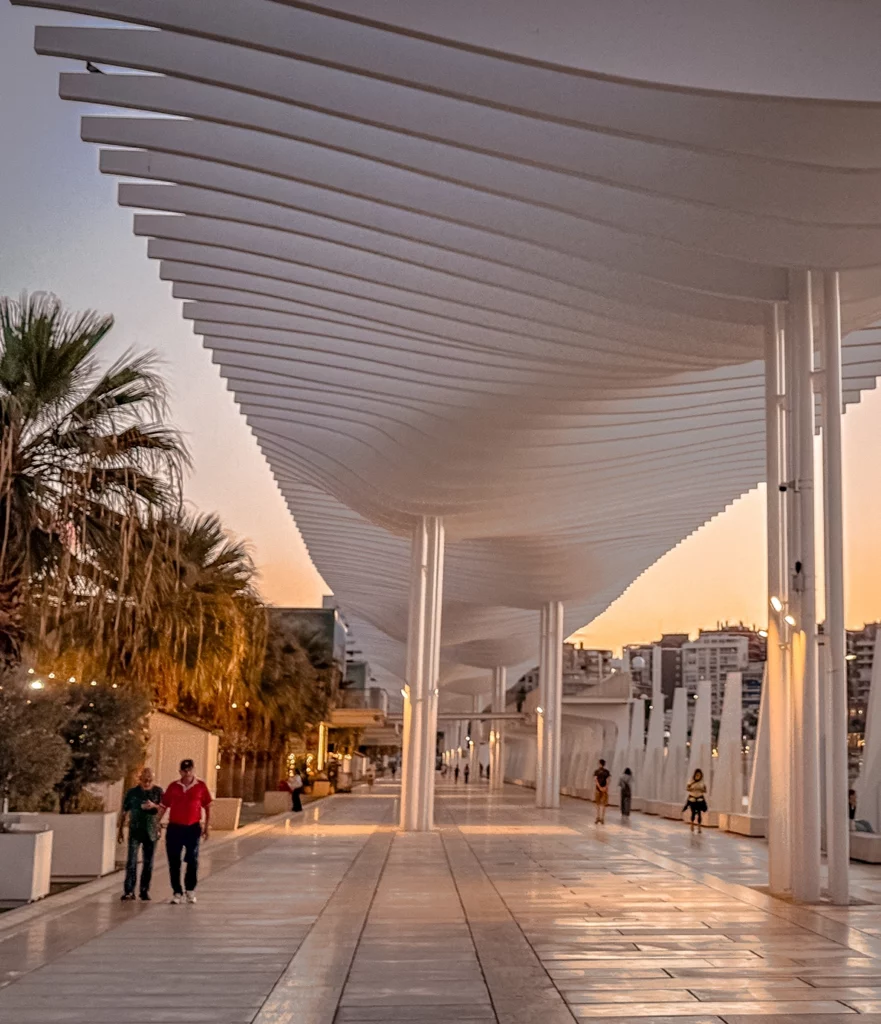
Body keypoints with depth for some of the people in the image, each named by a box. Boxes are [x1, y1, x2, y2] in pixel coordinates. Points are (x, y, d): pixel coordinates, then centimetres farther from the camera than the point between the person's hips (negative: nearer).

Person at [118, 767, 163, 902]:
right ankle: (129, 891, -11)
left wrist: (154, 806, -21)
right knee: (131, 861, -10)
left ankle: (144, 890, 17)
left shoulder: (158, 791, 3)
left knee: (148, 863, 7)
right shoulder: (132, 792, 2)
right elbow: (124, 812, 9)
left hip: (151, 832, 1)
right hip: (135, 831, -1)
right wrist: (120, 830, 10)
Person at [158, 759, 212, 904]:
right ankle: (177, 892, 13)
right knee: (174, 862, 2)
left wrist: (207, 827, 1)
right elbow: (163, 806, 8)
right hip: (174, 828, 1)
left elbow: (208, 807, 5)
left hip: (193, 828, -1)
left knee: (193, 860, -1)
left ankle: (190, 890, 17)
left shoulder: (201, 786, 1)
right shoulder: (173, 787, 4)